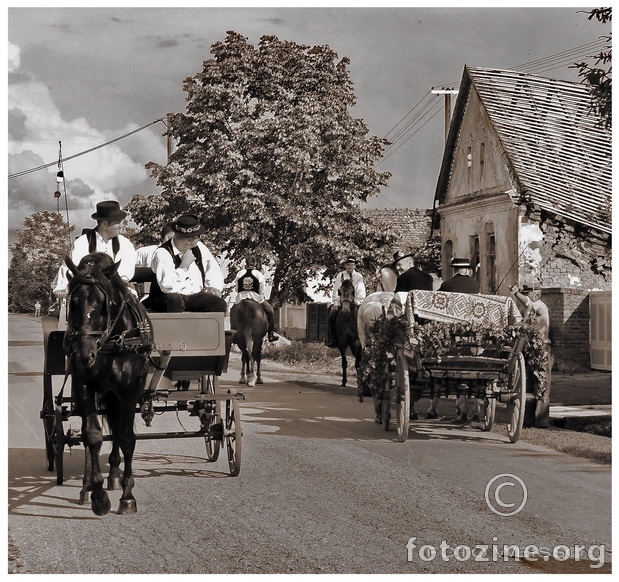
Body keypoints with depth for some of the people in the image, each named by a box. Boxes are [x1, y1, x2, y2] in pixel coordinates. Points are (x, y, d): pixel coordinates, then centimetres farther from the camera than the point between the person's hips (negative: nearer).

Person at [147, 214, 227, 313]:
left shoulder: (199, 248, 5)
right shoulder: (162, 253, -16)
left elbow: (214, 270, 19)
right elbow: (167, 286, -27)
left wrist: (214, 288, -1)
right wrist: (185, 264, -19)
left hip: (195, 296, 6)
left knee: (219, 304, -21)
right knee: (174, 300, -40)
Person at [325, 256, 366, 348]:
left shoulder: (359, 277, 4)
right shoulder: (340, 275, 5)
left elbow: (361, 292, 1)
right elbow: (335, 290, 2)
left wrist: (357, 303, -12)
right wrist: (335, 303, -9)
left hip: (355, 302, -1)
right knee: (331, 316, -19)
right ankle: (331, 340, -12)